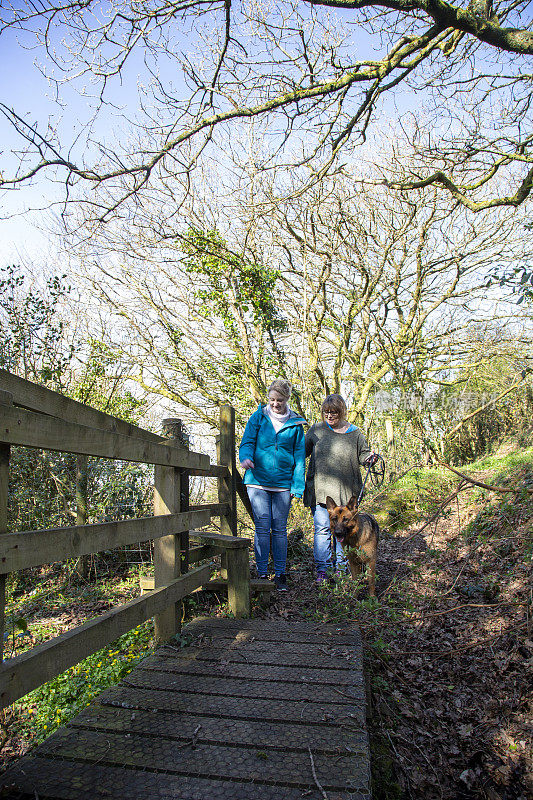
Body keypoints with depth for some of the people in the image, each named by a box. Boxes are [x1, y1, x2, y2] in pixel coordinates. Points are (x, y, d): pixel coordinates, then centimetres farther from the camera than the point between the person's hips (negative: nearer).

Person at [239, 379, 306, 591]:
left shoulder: (295, 424, 6)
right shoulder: (258, 417, 5)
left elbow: (299, 456, 7)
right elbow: (247, 443, 2)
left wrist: (297, 486, 1)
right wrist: (246, 457, -22)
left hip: (283, 484, 1)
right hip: (258, 480, -1)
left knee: (279, 530, 6)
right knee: (262, 528, -2)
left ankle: (280, 574, 17)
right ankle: (262, 573, 10)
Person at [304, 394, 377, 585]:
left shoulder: (354, 433, 7)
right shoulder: (316, 430, 7)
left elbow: (362, 455, 13)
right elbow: (303, 451, 14)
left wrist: (370, 458, -8)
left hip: (345, 492, 1)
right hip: (320, 490, 0)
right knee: (322, 529, 0)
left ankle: (341, 568, 24)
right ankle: (322, 570, 11)